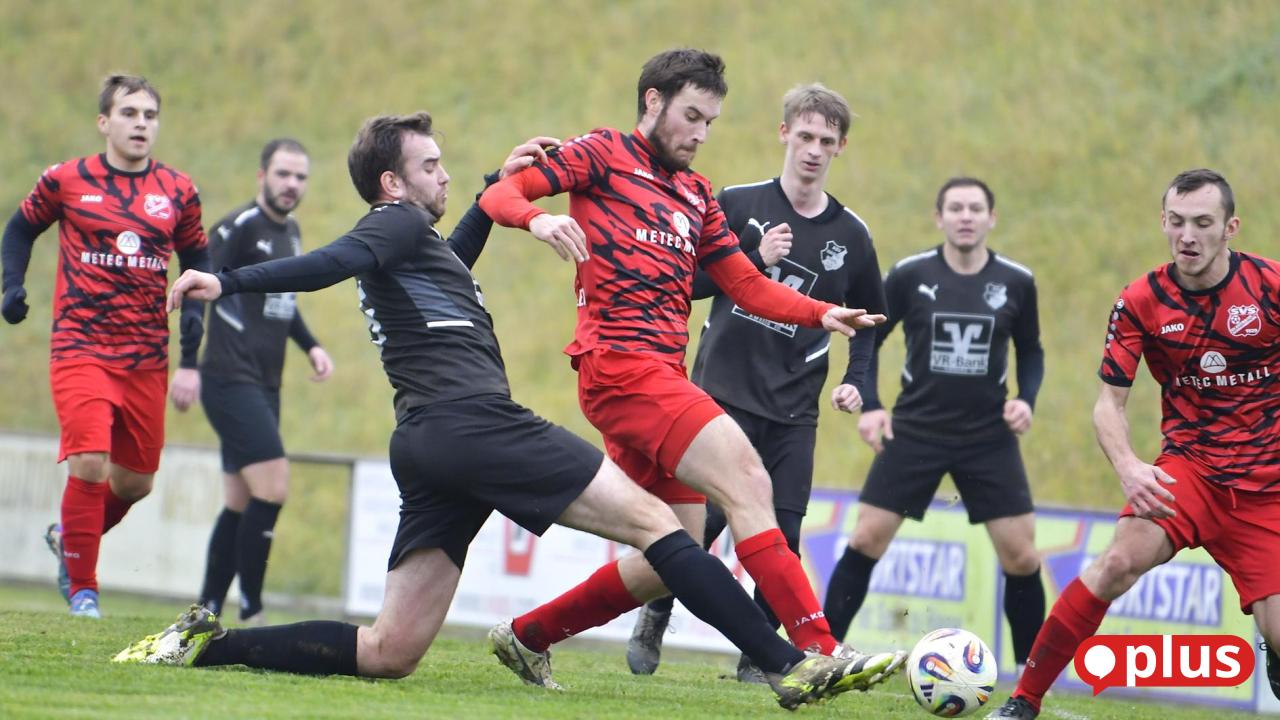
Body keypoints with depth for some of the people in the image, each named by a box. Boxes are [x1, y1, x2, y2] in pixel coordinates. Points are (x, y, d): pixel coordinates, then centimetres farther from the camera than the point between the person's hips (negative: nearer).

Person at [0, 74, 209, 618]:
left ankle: (69, 536, 39)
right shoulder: (67, 181, 0)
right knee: (89, 462, -19)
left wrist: (190, 360, 2)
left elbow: (197, 262, 13)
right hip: (81, 347, -4)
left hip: (147, 360, 4)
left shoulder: (178, 192, 5)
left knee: (137, 481, 9)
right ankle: (82, 589, -5)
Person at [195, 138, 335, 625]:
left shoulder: (290, 233, 15)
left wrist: (310, 346, 17)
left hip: (265, 386, 9)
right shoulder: (240, 228, -11)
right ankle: (250, 612, -9)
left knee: (242, 505, 9)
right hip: (231, 382, -9)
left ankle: (207, 615, 15)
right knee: (273, 489, -17)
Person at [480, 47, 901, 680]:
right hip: (618, 366, -9)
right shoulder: (603, 155, 5)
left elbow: (748, 287, 22)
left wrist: (821, 314, 5)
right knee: (747, 482, -22)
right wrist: (537, 219, -26)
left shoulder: (696, 195, 25)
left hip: (665, 377, 9)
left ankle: (526, 636, 23)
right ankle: (816, 652, -30)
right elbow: (499, 193, -4)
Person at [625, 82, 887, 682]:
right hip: (723, 391, -2)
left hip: (794, 410, 2)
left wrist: (856, 383, 4)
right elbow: (687, 281, -3)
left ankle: (758, 655, 7)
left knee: (782, 538, -5)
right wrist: (755, 260, -15)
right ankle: (654, 619, 14)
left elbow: (867, 319, 19)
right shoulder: (737, 205, 0)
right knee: (704, 518, -10)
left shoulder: (850, 236, 6)